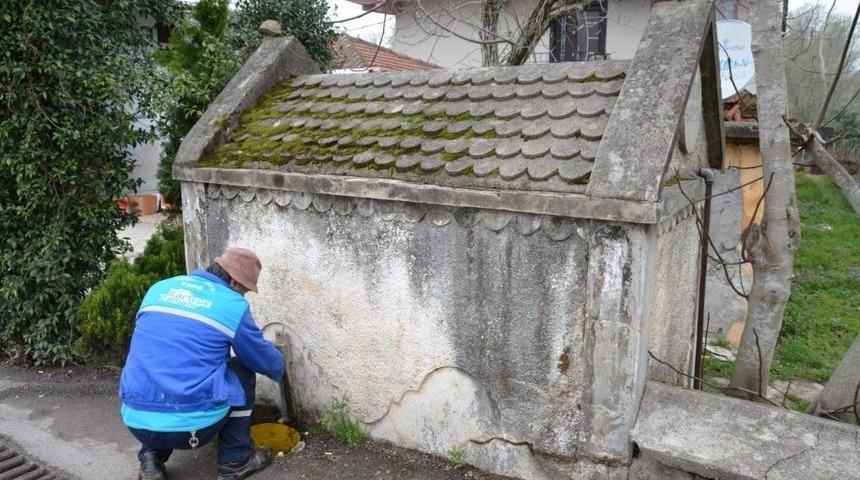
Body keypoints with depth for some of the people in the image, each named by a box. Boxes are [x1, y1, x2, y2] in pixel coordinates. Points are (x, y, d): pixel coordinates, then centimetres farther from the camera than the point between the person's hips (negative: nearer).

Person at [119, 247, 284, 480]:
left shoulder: (158, 289, 11)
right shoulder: (233, 305, -4)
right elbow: (267, 362, 10)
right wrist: (279, 368, 34)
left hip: (137, 423, 5)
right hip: (193, 425, -5)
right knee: (243, 372, 20)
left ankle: (152, 456, 18)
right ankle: (236, 461, 20)